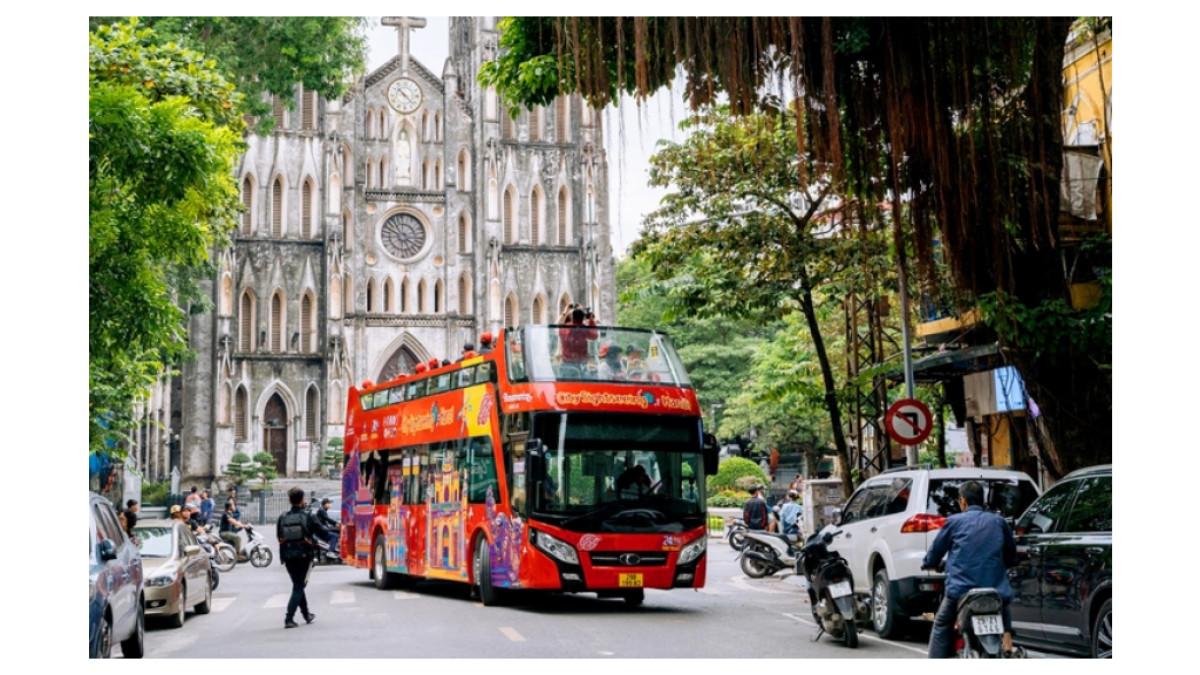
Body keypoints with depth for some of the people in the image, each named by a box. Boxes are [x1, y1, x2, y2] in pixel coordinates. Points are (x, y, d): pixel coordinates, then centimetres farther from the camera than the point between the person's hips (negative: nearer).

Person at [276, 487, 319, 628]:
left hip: (288, 557, 3)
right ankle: (289, 619, -11)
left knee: (298, 585, 19)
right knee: (298, 587, 1)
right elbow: (309, 538, -9)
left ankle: (307, 615, 30)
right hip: (304, 556, -3)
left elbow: (280, 539, -1)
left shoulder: (282, 518, -1)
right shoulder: (307, 517, -9)